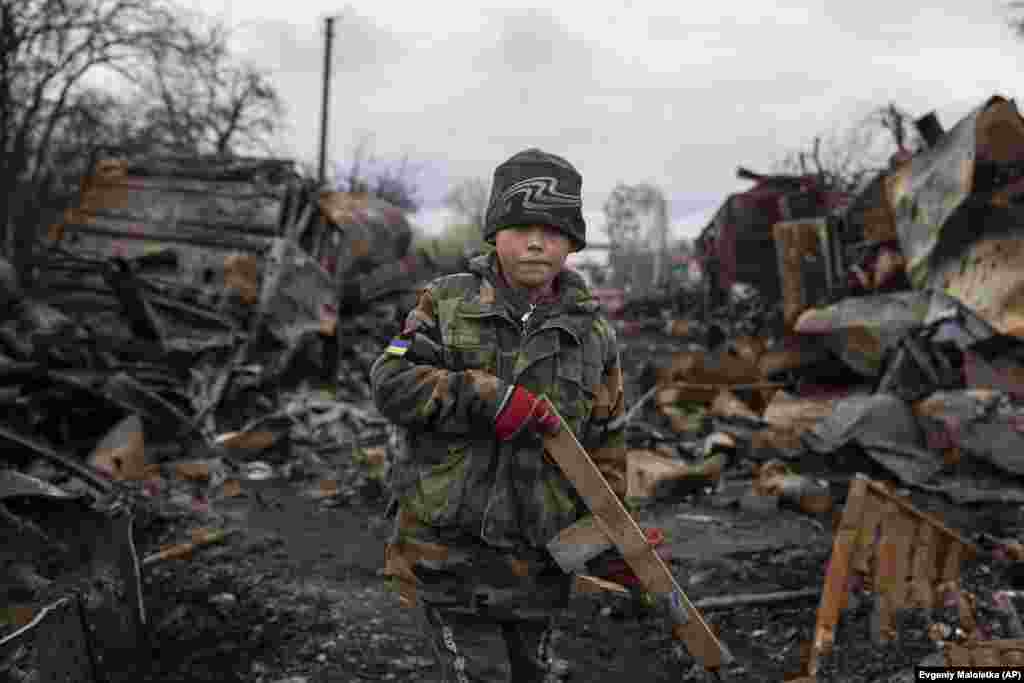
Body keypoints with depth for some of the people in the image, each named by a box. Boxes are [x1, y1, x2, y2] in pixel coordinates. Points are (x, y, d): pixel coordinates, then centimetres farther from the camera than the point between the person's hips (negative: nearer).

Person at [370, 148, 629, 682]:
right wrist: (484, 396, -22)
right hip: (446, 552, -3)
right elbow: (391, 383, -11)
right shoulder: (447, 302, -2)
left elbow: (603, 444, 10)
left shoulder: (594, 334, 4)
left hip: (534, 559, 3)